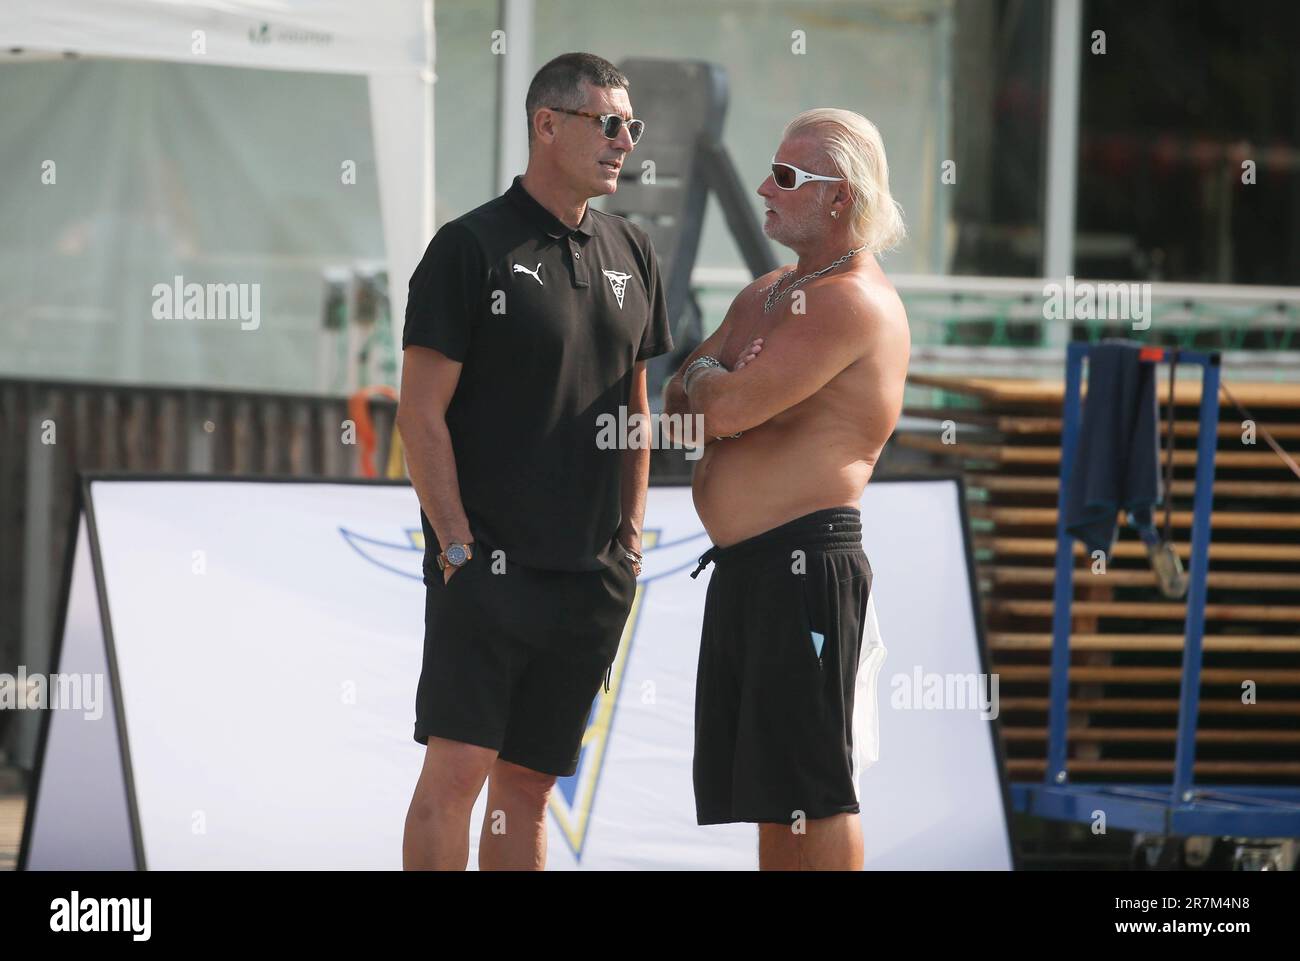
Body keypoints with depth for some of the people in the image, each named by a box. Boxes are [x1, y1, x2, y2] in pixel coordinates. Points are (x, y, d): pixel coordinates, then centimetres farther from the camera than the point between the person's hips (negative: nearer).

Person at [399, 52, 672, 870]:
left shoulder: (630, 253, 13)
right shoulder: (472, 248, -6)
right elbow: (421, 416, -7)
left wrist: (632, 535, 12)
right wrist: (458, 544, -13)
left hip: (592, 577, 5)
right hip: (487, 563, -5)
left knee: (530, 782, 8)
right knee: (457, 768, -11)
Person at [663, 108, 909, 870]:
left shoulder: (851, 301, -14)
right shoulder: (765, 296, 19)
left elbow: (728, 406, -21)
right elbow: (681, 405, 19)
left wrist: (707, 378, 3)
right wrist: (717, 394, -4)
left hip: (805, 562, -10)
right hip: (743, 565, 10)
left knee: (811, 786, -10)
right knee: (767, 787, 13)